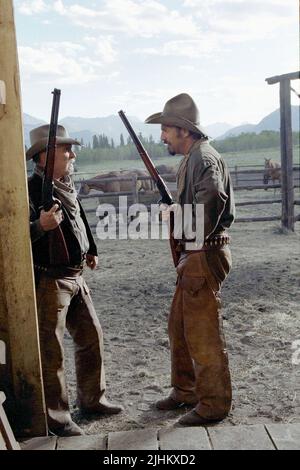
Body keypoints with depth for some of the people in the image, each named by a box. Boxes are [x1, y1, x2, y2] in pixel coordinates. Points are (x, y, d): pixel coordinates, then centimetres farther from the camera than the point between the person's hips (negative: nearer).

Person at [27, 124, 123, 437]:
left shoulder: (67, 186, 11)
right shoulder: (32, 190, -16)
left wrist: (89, 251, 28)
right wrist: (40, 226, -40)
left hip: (75, 277, 9)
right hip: (49, 280, -9)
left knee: (92, 337, 15)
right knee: (51, 351, 0)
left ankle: (92, 400, 31)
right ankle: (55, 417, 14)